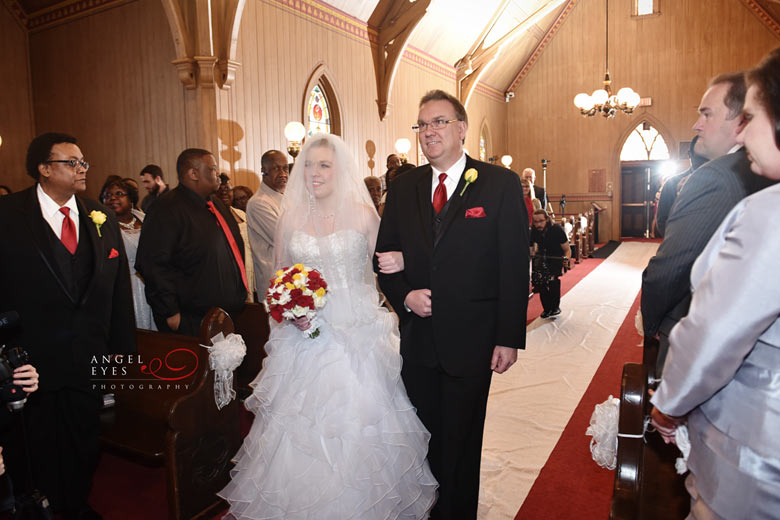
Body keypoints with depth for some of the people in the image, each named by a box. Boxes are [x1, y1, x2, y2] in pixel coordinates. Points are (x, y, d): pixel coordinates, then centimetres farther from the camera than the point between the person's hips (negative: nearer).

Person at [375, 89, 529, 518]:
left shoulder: (501, 184, -5)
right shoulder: (403, 188, 6)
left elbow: (514, 267, -7)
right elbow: (384, 257, 10)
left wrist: (509, 338, -10)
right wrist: (404, 297, -8)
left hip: (471, 341, -3)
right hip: (417, 339, 4)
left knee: (461, 445, 13)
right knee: (425, 441, 18)